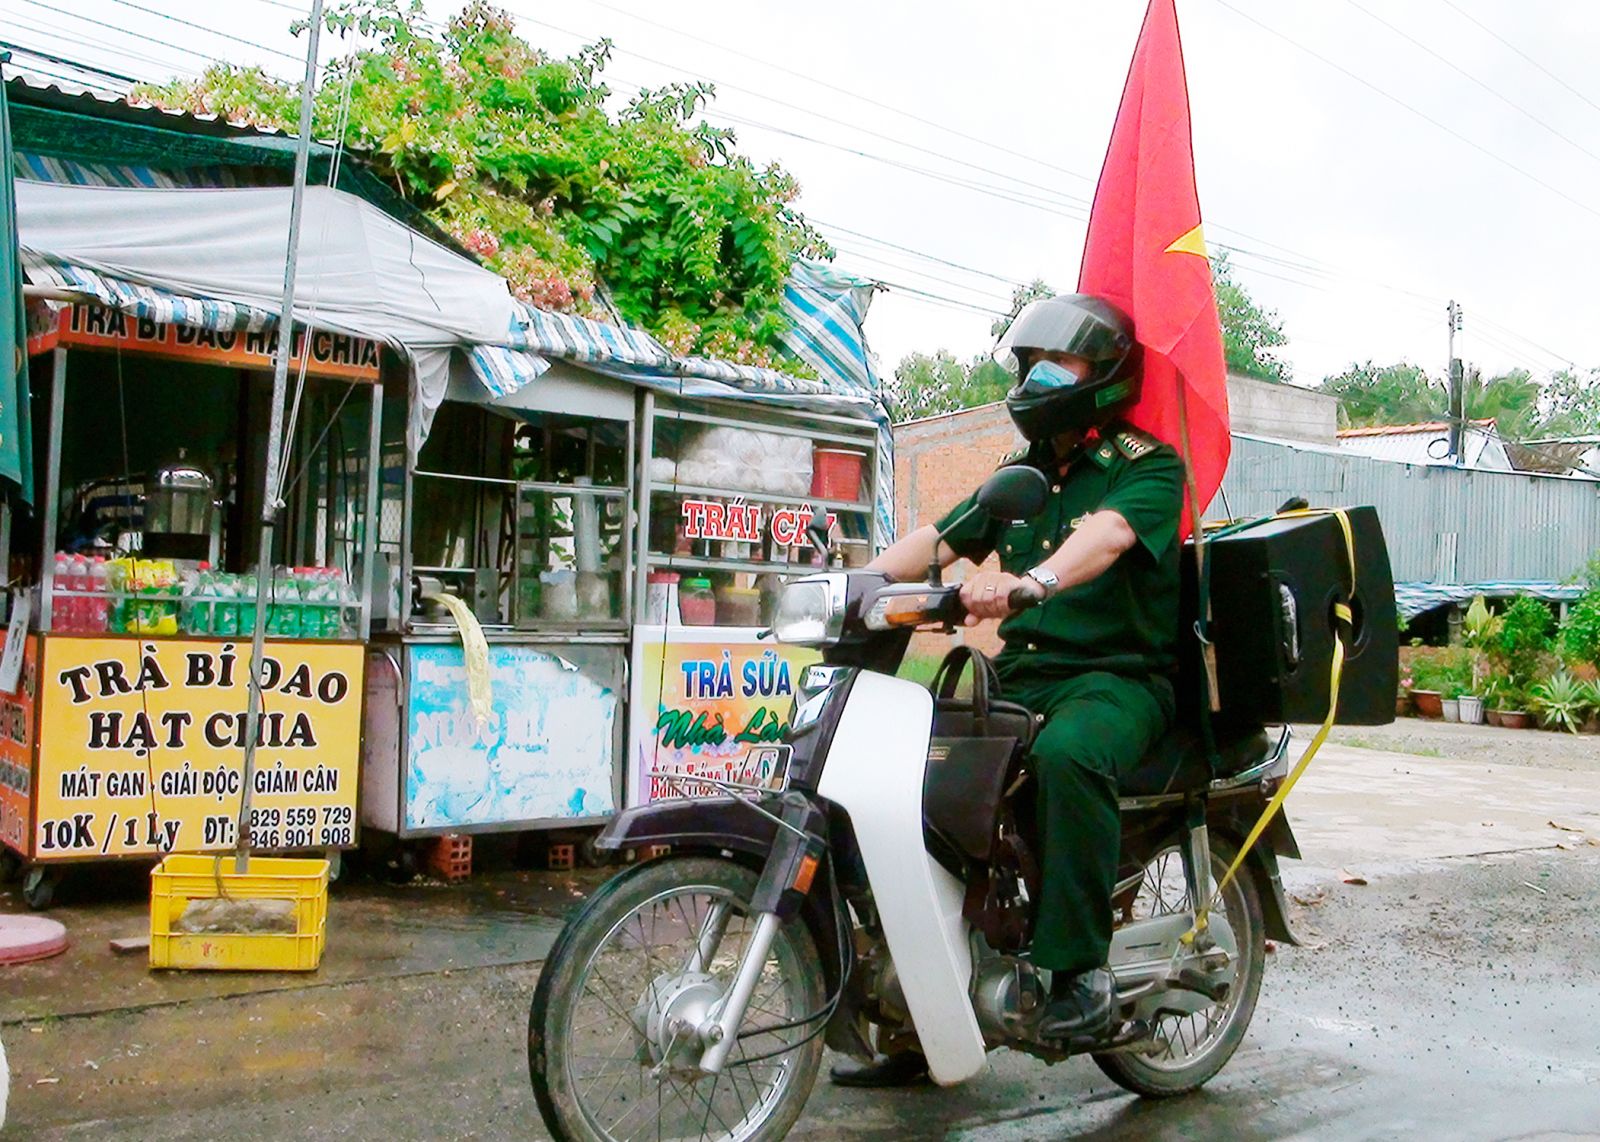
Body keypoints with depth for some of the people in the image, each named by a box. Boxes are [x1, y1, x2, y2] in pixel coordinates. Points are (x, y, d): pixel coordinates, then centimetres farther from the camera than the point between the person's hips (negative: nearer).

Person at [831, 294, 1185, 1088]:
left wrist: (1032, 581, -44)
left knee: (1067, 753, -39)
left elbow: (1106, 534, -23)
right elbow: (937, 539, 8)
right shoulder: (1021, 477, 20)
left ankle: (1080, 969, -24)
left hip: (1119, 674, -6)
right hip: (1023, 673, 7)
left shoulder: (1147, 465, -1)